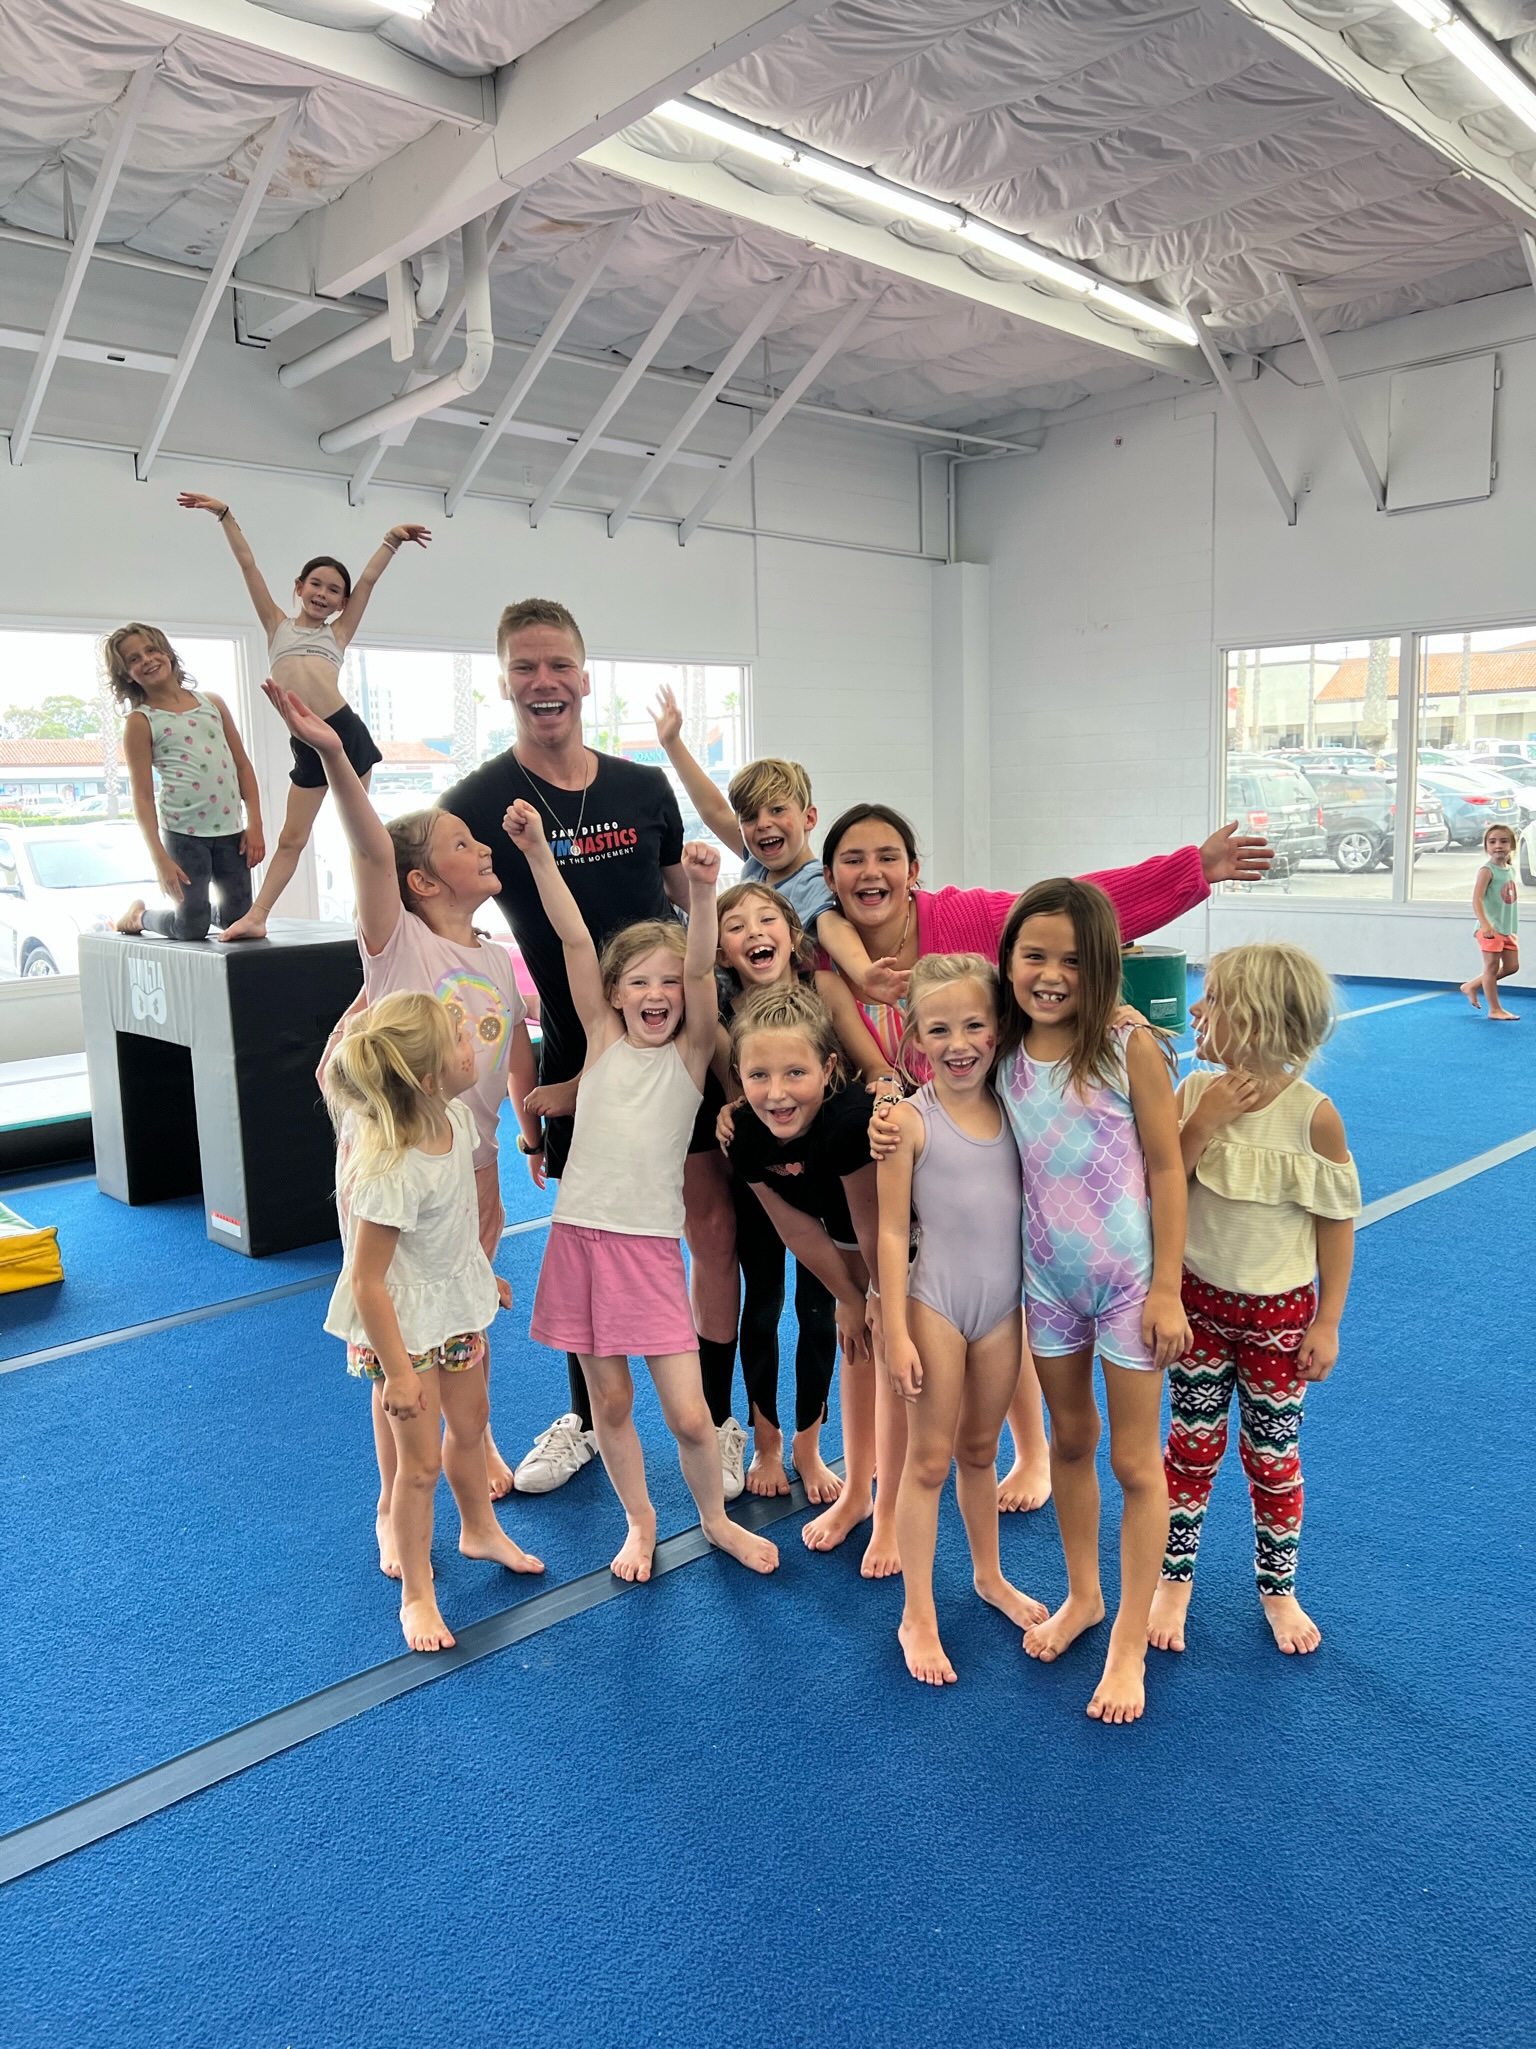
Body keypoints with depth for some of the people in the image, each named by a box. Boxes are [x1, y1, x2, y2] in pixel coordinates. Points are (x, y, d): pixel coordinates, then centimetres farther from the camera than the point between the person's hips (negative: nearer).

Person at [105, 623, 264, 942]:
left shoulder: (211, 702, 10)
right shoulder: (140, 722, -2)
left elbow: (243, 765, 10)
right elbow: (143, 797, -5)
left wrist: (255, 823, 0)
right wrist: (160, 859, -12)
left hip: (230, 830, 4)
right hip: (183, 833, -4)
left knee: (238, 920, 9)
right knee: (191, 929, 3)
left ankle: (198, 906, 41)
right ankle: (139, 915, 33)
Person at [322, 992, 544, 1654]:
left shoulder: (453, 1118, -11)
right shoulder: (391, 1172, -36)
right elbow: (366, 1281, -28)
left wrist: (483, 1274, 21)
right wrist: (397, 1372, -22)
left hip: (456, 1305, 8)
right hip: (405, 1325, -8)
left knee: (469, 1424, 25)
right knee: (421, 1461, 5)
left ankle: (480, 1530, 50)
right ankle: (416, 1594, 26)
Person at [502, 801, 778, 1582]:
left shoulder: (692, 1053, 0)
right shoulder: (602, 1040, 3)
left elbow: (700, 970, -17)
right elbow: (575, 939, -6)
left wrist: (701, 891, -32)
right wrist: (537, 852, -12)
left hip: (652, 1246, -1)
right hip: (579, 1237, 2)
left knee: (689, 1415, -1)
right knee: (609, 1402, 12)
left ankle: (714, 1517, 28)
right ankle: (639, 1522, 36)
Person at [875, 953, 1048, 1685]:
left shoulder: (1013, 1109, 0)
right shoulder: (910, 1120, -12)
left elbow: (1038, 1206, 8)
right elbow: (892, 1232, -11)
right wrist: (897, 1335, -13)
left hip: (1004, 1307, 4)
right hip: (936, 1305, -4)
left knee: (980, 1450, 21)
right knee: (929, 1460, 7)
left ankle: (990, 1575, 42)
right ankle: (918, 1617, 20)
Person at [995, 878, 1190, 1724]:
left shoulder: (1129, 1047, -16)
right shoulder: (1003, 1058, -4)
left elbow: (1167, 1169, -12)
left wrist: (1166, 1290, -12)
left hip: (1129, 1279, -4)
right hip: (1048, 1278, 4)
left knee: (1135, 1462, 8)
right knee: (1070, 1441, 21)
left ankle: (1129, 1643, 25)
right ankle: (1082, 1595, 42)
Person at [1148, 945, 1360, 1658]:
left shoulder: (1313, 1114, -17)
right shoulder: (1194, 1093, -8)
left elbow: (1337, 1222, -8)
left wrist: (1327, 1322, -5)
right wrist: (1201, 1125, -22)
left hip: (1279, 1312, -2)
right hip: (1199, 1301, 2)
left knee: (1272, 1457, 12)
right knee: (1191, 1445, 11)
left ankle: (1277, 1589, 34)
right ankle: (1174, 1580, 29)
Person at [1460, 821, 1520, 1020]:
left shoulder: (1510, 870, 10)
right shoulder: (1487, 870, -14)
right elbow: (1476, 900, -23)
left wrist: (1513, 926, 20)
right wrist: (1485, 924, -34)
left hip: (1509, 929, 8)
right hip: (1491, 929, -8)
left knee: (1512, 967, 11)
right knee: (1492, 967, -2)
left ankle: (1472, 986, 24)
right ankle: (1495, 1009, 4)